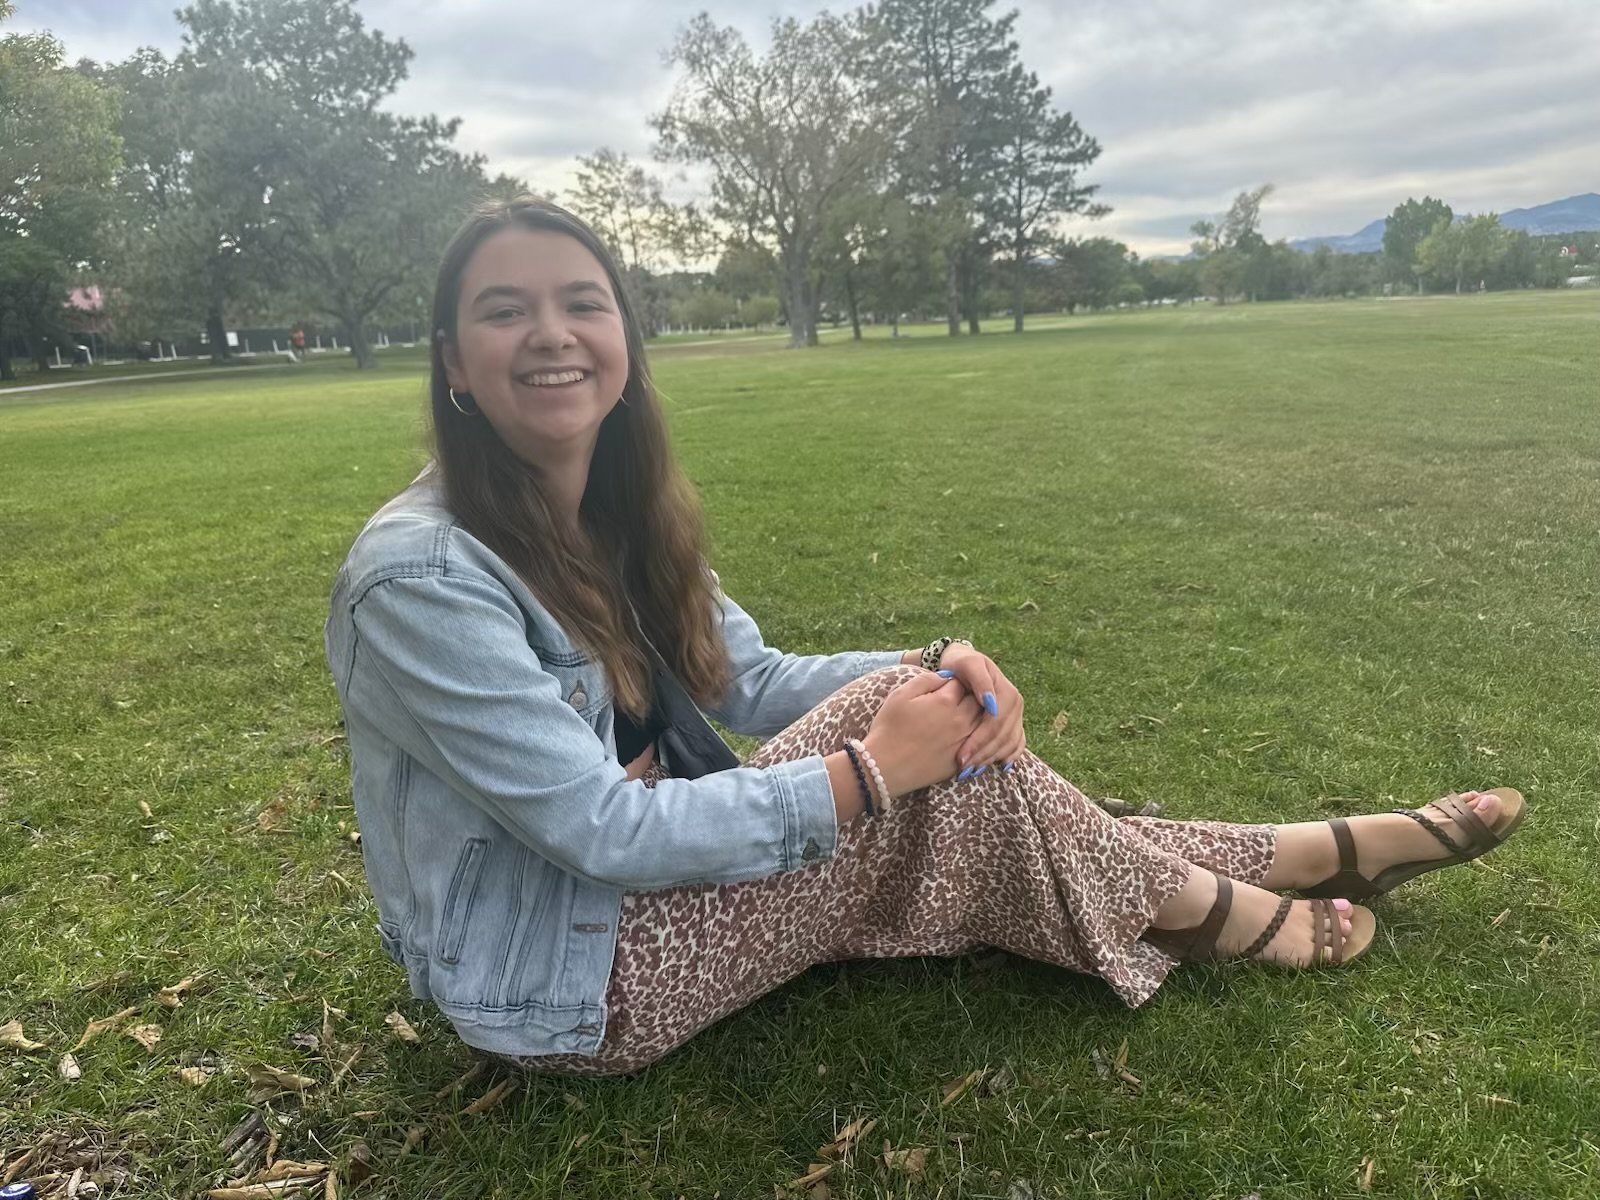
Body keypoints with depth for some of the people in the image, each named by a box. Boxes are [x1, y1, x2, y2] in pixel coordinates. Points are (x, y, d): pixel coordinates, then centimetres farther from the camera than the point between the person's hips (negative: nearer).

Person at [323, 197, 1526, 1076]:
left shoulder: (618, 515, -2)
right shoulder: (421, 577, -26)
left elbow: (756, 684, 0)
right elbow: (606, 830, -27)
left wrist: (932, 668, -18)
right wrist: (873, 767, -25)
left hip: (645, 877, 7)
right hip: (557, 980, -7)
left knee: (942, 744, -5)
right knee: (924, 777, -19)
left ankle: (1316, 853, 11)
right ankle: (1214, 912, 4)